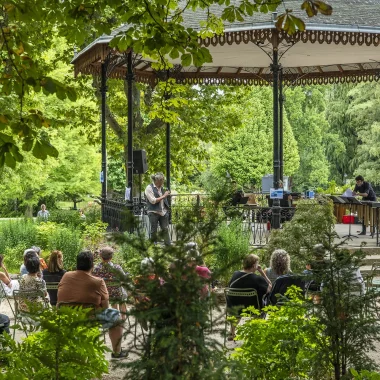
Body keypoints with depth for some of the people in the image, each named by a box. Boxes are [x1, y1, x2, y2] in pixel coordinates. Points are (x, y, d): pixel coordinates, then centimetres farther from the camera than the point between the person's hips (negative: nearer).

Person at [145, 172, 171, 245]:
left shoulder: (161, 187, 10)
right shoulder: (149, 188, -9)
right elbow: (153, 200, -17)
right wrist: (164, 196, -14)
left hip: (163, 212, 5)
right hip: (154, 212, -5)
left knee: (165, 229, 2)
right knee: (154, 231, 5)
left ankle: (168, 244, 5)